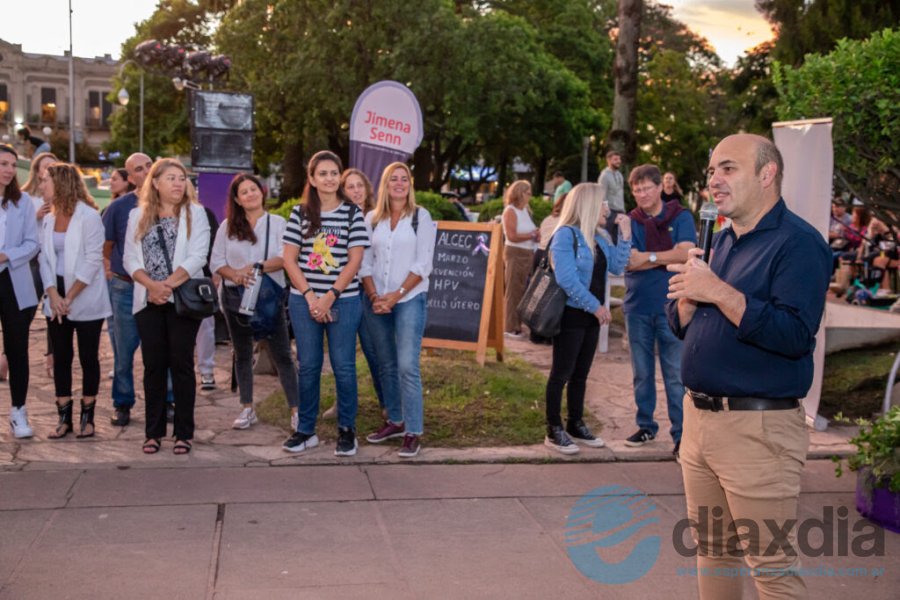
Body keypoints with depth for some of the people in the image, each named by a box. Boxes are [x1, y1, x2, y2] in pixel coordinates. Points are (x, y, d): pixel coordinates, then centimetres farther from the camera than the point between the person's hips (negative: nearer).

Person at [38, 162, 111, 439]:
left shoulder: (89, 216, -9)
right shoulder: (49, 219, 9)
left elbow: (93, 261, -14)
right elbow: (45, 259, 5)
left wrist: (69, 297, -15)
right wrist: (53, 295, -10)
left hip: (85, 299, -5)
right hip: (56, 299, 5)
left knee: (88, 358, 3)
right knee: (61, 358, 7)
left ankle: (87, 417, 13)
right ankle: (64, 418, 13)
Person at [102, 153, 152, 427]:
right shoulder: (119, 207, -2)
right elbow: (106, 248, 6)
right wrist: (125, 268, 3)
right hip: (127, 288, 0)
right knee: (124, 350, 7)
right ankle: (122, 404, 18)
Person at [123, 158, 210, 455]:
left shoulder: (195, 213, 2)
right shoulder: (138, 216, 10)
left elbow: (197, 257, -8)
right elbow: (130, 258, 3)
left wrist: (168, 285, -16)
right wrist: (152, 286, -14)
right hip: (148, 302, 2)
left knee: (181, 364, 1)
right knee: (154, 366, 5)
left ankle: (184, 432, 7)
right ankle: (154, 431, 13)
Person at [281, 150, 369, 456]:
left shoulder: (352, 213, 1)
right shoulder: (300, 213, 4)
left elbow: (355, 260, -4)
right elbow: (289, 259, 2)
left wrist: (329, 298, -11)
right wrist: (310, 297, -8)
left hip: (343, 300, -1)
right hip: (304, 300, 1)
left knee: (343, 365, 2)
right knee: (308, 365, 7)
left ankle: (347, 430, 14)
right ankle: (306, 430, 18)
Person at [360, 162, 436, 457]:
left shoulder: (420, 217, 0)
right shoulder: (372, 219, 10)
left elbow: (423, 264, -5)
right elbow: (365, 262, 7)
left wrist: (396, 295, -12)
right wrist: (374, 296, -7)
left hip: (410, 299, -4)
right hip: (376, 301, 4)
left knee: (407, 365, -12)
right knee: (386, 365, 10)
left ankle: (413, 432, -8)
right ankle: (395, 421, 22)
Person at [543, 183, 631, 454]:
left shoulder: (600, 238, 12)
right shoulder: (566, 234, -14)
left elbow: (617, 267, 6)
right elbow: (567, 279, -21)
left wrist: (625, 235, 0)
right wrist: (596, 306, -21)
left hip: (591, 315, 8)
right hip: (571, 313, -8)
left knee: (580, 373, 14)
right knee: (562, 373, -1)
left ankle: (576, 424, 25)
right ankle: (554, 431, 6)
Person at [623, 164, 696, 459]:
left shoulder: (680, 217, 1)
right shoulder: (629, 221, 5)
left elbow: (686, 253, -14)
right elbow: (630, 261, -6)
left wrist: (648, 257, -10)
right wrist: (668, 258, -11)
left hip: (671, 306, -3)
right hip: (638, 306, 3)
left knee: (675, 374, -2)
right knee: (642, 373, 11)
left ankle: (681, 434, 4)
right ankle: (645, 426, 24)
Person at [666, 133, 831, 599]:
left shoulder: (798, 243, -12)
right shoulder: (721, 242, 14)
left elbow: (795, 334, -25)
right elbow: (681, 325, 15)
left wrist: (717, 291, -23)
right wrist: (687, 297, -7)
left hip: (758, 427, -8)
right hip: (699, 417, 8)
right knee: (712, 552, 18)